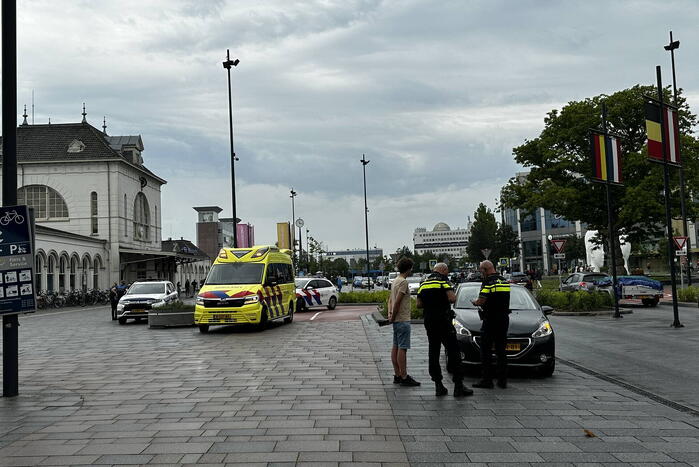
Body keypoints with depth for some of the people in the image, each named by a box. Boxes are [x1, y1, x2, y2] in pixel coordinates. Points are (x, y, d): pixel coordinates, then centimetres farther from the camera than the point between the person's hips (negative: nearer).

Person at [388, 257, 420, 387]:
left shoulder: (396, 281, 15)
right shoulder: (403, 281, -16)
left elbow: (390, 299, 18)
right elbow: (397, 302, -21)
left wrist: (390, 313, 6)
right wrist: (393, 316, -11)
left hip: (397, 320, 10)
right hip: (403, 319, -10)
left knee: (396, 347, 10)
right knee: (402, 348, -8)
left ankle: (397, 375, 16)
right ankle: (404, 377, -6)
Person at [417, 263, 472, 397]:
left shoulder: (424, 284, 13)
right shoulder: (443, 281, -5)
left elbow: (419, 304, 8)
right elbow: (452, 298, -17)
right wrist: (453, 294, 4)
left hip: (428, 321, 6)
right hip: (443, 320, -6)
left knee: (433, 352, 9)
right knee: (453, 351, -2)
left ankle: (438, 385, 8)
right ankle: (458, 385, -5)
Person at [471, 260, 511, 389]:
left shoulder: (488, 282, -13)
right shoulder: (505, 281, 10)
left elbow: (481, 301, -20)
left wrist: (475, 302, 2)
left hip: (490, 320, -7)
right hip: (504, 320, 7)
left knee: (486, 351, 0)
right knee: (501, 350, 12)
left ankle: (487, 380, -1)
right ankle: (502, 380, 13)